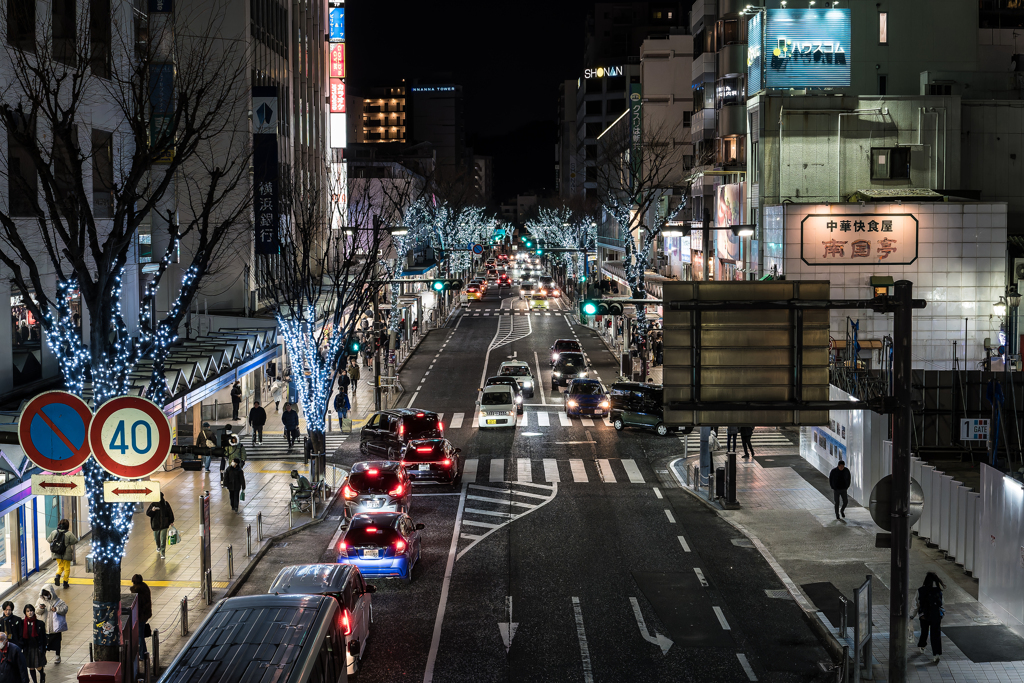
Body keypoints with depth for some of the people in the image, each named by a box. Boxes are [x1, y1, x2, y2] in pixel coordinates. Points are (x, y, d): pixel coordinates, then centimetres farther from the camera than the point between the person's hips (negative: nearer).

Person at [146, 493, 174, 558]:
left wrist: (171, 521, 8)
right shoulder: (153, 504, -8)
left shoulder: (166, 504, -5)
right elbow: (147, 513, -10)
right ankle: (158, 546, 49)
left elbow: (170, 513, 6)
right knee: (156, 537, 19)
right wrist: (152, 510, -30)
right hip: (155, 525, 1)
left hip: (164, 524, -1)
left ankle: (163, 553, -3)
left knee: (163, 538, -7)